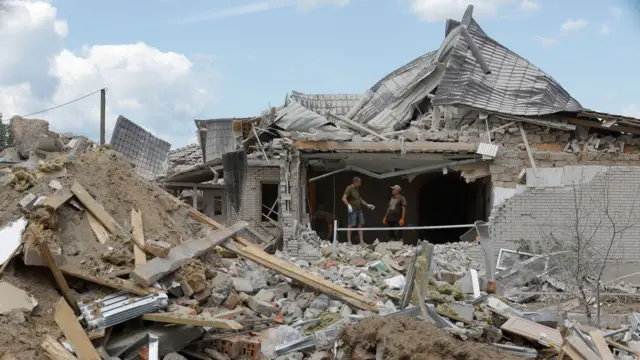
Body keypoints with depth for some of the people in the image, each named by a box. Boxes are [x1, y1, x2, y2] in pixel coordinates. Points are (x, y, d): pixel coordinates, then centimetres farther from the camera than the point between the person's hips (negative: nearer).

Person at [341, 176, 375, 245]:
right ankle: (349, 241, -1)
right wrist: (348, 205, -34)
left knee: (360, 225, 5)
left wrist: (367, 205, 25)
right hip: (352, 210, -7)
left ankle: (361, 241, 7)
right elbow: (344, 198, -19)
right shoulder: (349, 188, -9)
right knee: (351, 225, -5)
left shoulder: (357, 189, 15)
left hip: (359, 209, 8)